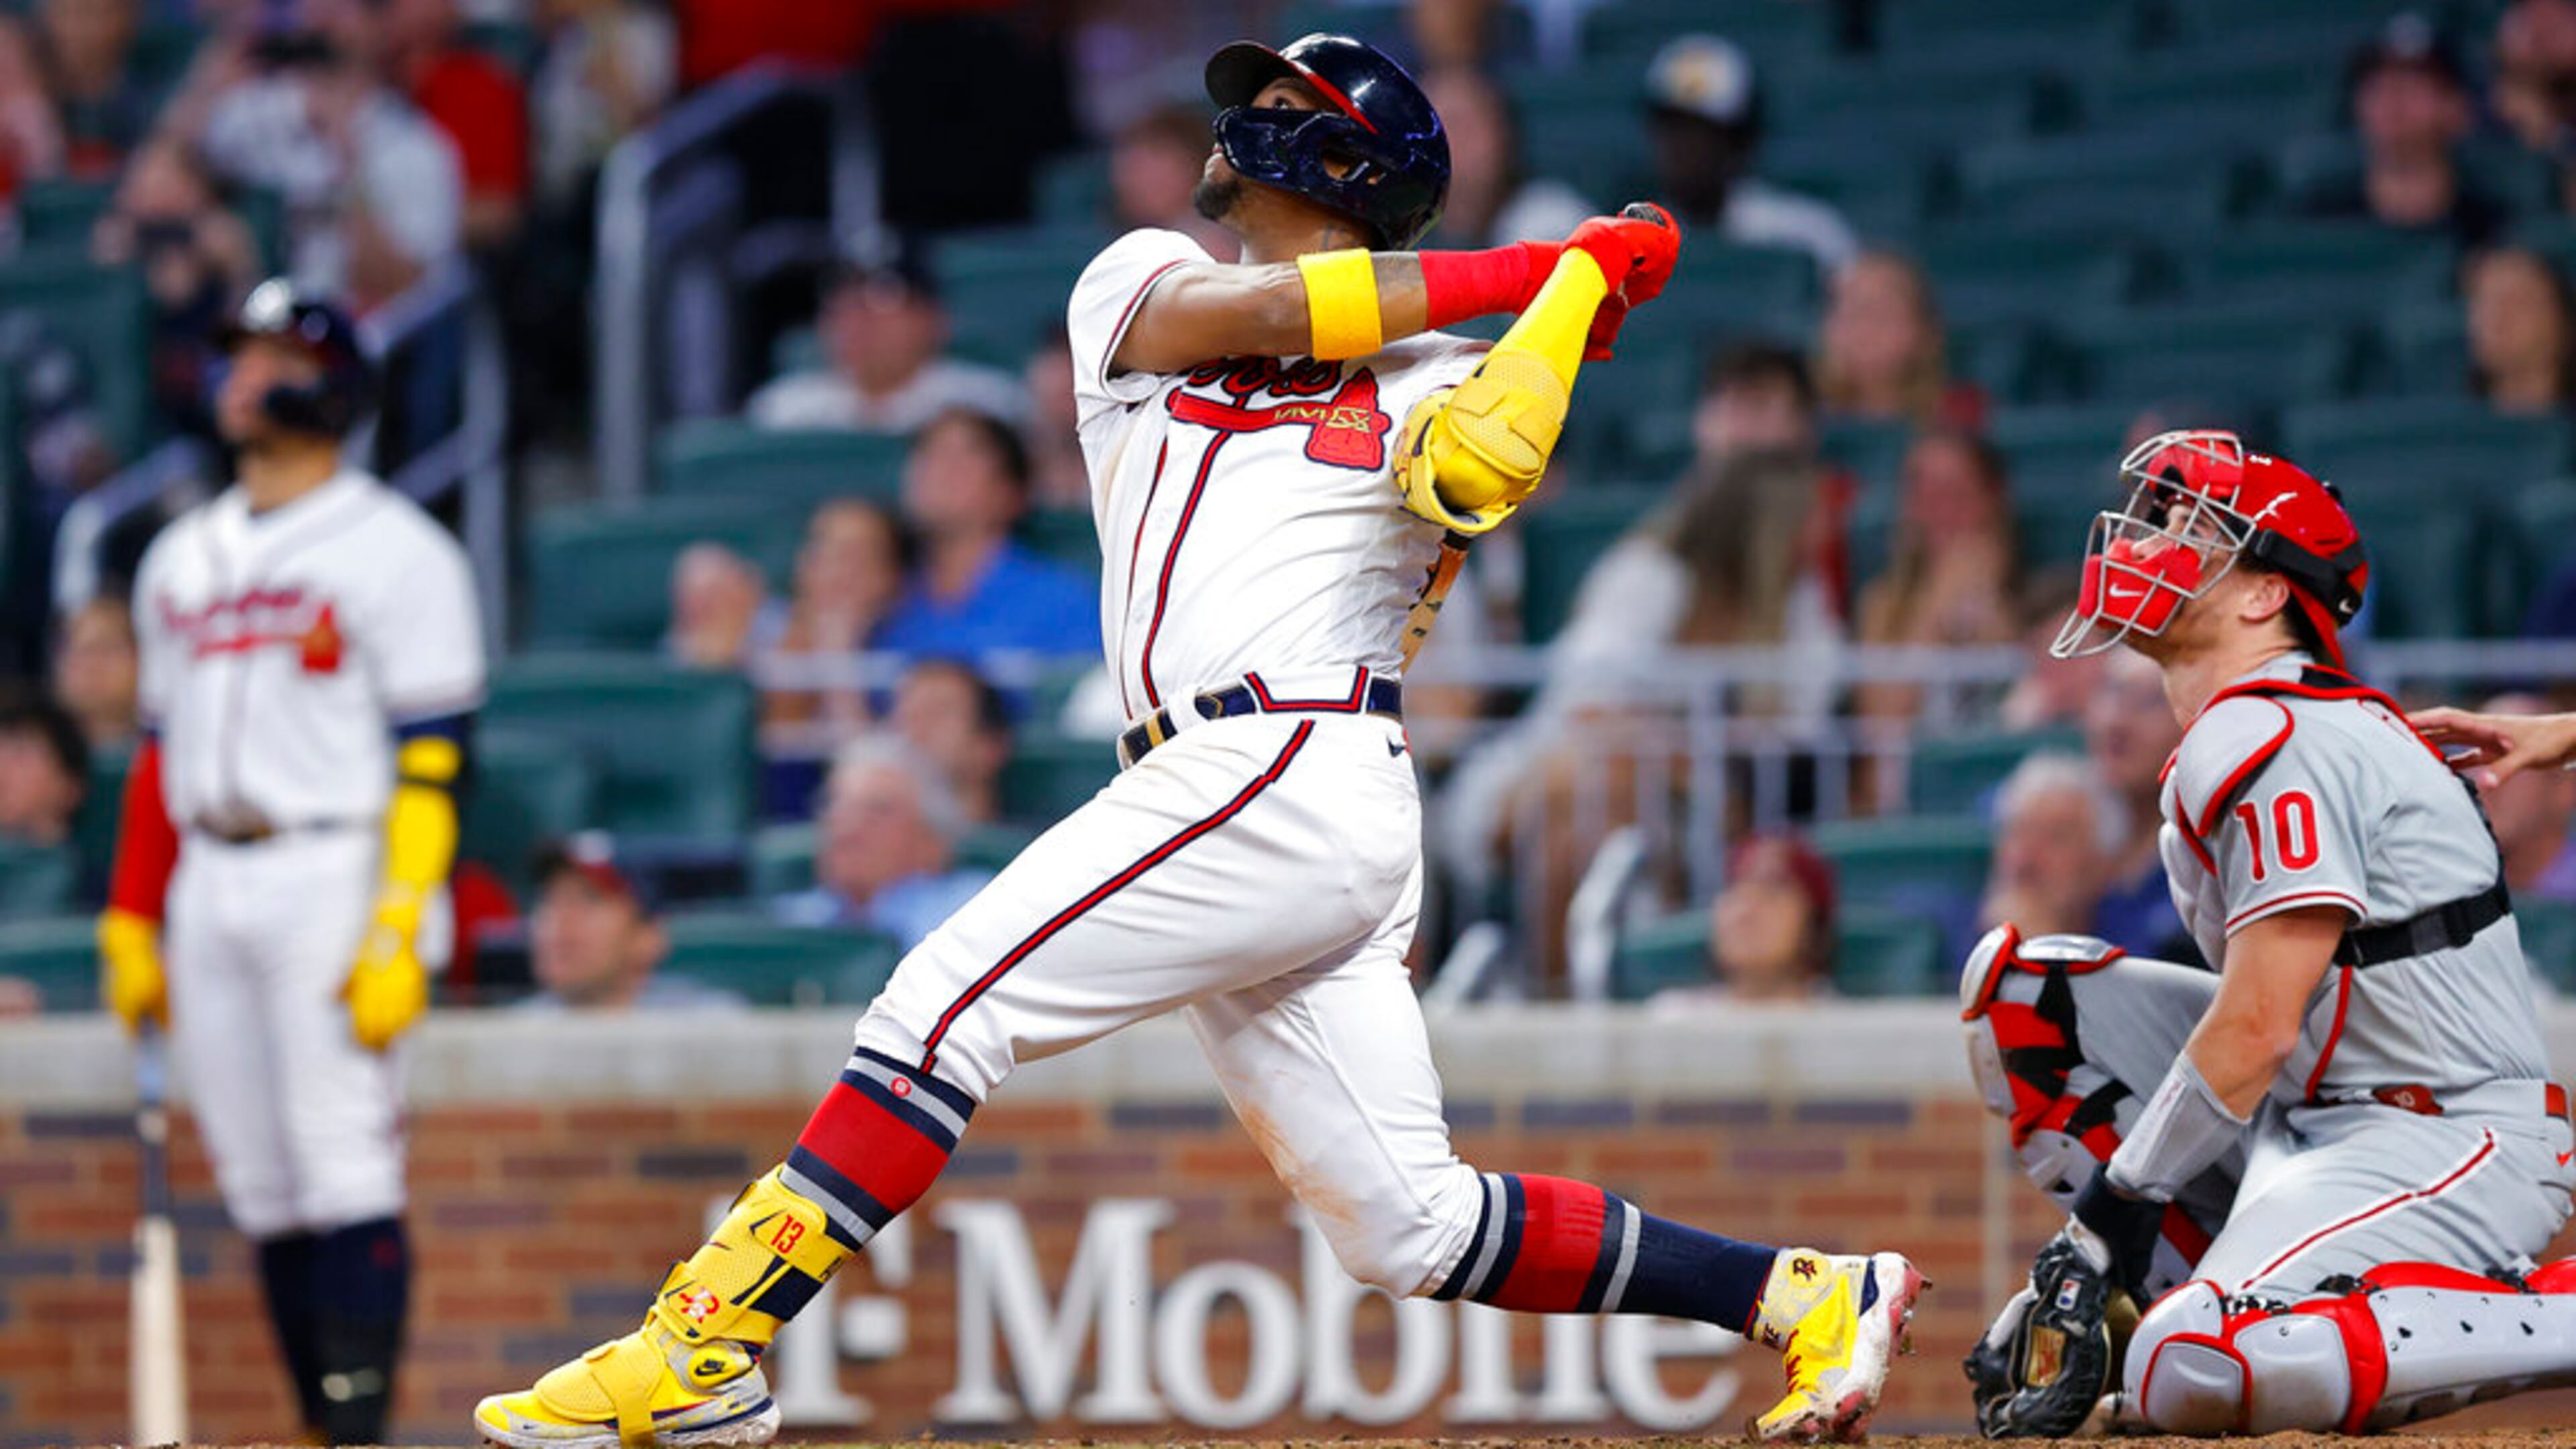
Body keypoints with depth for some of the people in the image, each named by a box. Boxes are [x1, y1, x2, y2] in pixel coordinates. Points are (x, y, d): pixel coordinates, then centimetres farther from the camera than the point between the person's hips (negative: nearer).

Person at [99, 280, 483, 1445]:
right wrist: (130, 918, 14)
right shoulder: (181, 560, 18)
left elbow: (432, 761, -9)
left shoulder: (394, 551, -3)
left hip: (333, 870, -7)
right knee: (261, 1185, 4)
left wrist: (397, 931, -18)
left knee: (345, 1166, -11)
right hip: (208, 889, 7)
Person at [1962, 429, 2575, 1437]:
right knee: (2019, 985, 9)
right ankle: (2200, 1295, 5)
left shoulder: (2274, 746, -16)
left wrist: (2117, 1202, -13)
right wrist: (2096, 1236, 14)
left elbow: (2257, 1030, -20)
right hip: (2309, 1117, 10)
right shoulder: (2217, 751, 16)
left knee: (2196, 1377, -32)